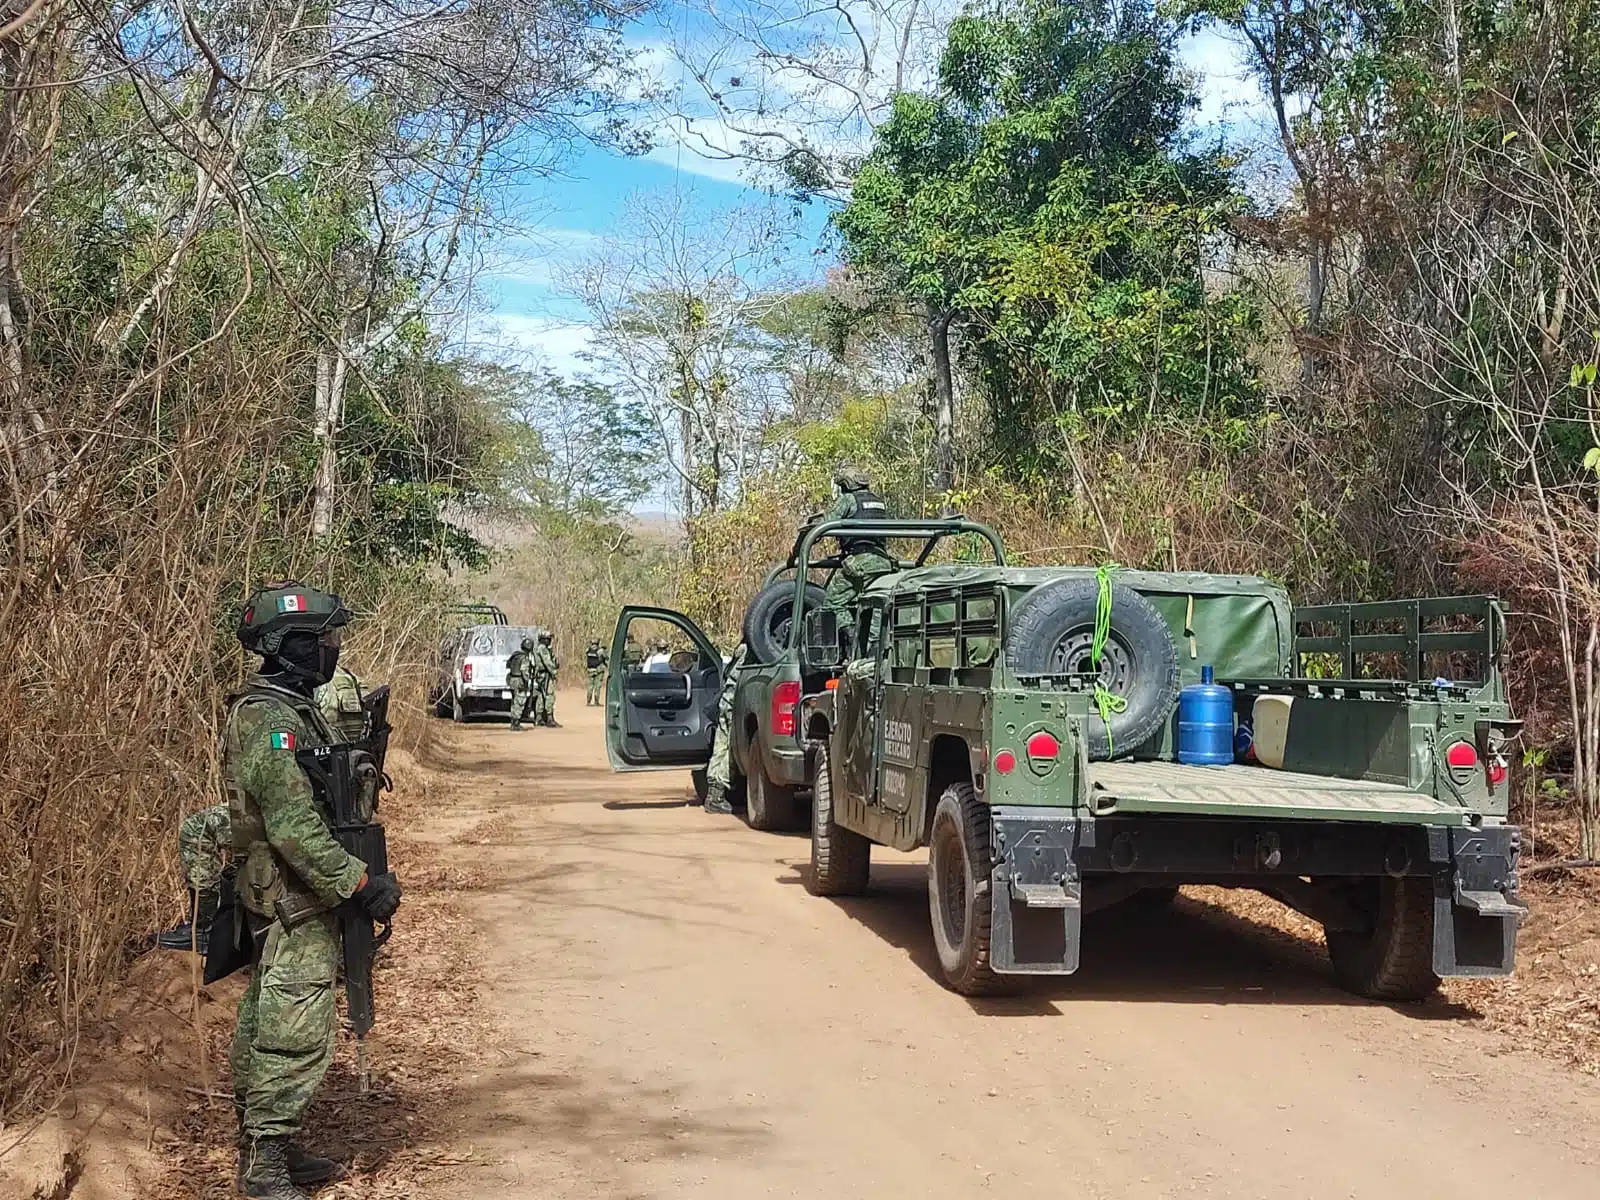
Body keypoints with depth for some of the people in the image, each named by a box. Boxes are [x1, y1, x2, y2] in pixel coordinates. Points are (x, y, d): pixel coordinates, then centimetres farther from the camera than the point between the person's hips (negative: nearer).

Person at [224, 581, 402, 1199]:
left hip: (283, 901, 10)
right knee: (296, 1035, -5)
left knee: (264, 1025, 17)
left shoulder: (290, 707, 12)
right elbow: (294, 825, -26)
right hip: (293, 904, -10)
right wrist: (360, 883, -23)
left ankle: (263, 1145, 28)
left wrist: (362, 874, 16)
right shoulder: (268, 719, -20)